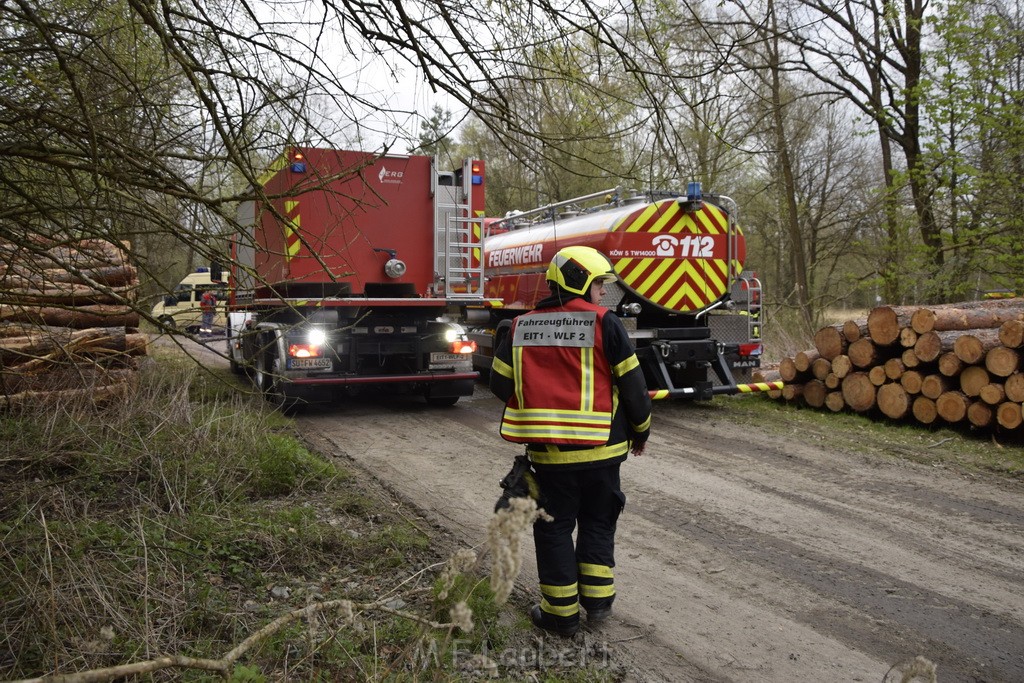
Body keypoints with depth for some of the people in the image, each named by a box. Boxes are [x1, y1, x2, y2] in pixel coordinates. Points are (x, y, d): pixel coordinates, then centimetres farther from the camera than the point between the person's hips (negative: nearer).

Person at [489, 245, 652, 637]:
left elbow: (501, 383, 5)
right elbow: (632, 384, -5)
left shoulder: (522, 326, 3)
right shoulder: (604, 323, -7)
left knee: (554, 526, 12)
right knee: (598, 522, 17)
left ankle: (561, 612, 18)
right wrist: (640, 431, 10)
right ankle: (597, 600, 22)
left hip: (547, 451, 2)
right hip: (600, 447, -1)